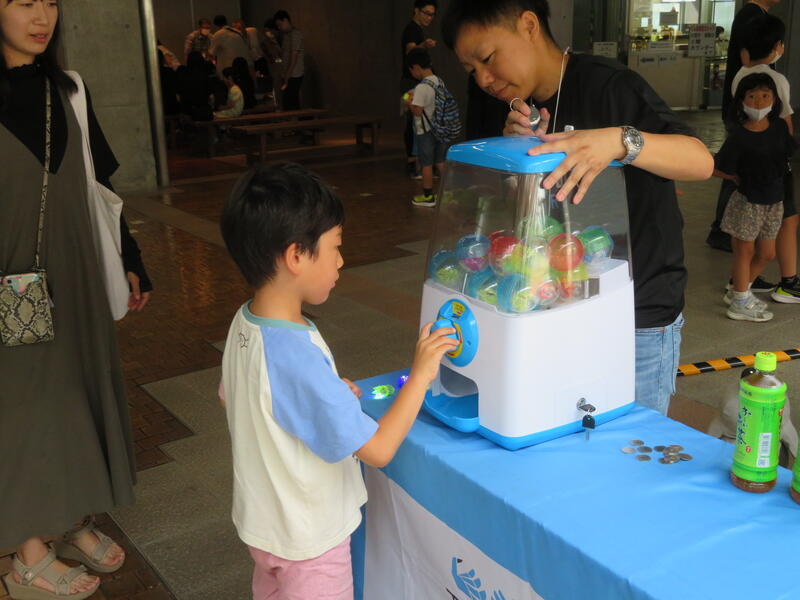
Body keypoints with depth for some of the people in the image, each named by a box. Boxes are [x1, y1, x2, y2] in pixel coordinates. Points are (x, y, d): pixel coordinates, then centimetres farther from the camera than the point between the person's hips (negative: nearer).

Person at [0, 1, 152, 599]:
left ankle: (74, 521, 32)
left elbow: (98, 184, 10)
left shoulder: (66, 90, 6)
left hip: (74, 270, 5)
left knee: (80, 385, 13)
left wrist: (130, 260, 11)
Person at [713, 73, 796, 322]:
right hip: (747, 202, -6)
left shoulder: (779, 127, -3)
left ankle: (737, 291, 36)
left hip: (773, 202, 6)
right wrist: (742, 180, -2)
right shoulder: (739, 137, -18)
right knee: (745, 252, 8)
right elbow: (718, 169, -13)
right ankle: (740, 303, 24)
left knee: (766, 254, 16)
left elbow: (787, 154, 13)